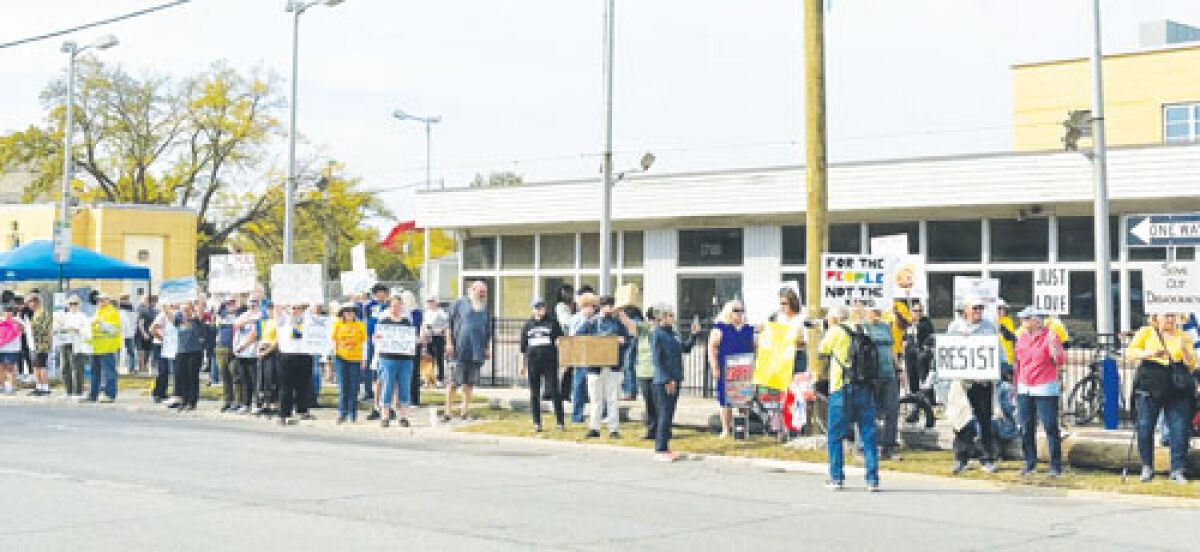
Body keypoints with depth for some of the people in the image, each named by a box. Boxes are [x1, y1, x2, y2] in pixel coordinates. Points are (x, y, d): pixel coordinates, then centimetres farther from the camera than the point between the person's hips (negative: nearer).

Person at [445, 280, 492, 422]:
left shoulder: (485, 309, 16)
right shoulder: (460, 304, 4)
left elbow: (488, 331, 21)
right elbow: (449, 324, 2)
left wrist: (488, 348, 13)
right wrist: (449, 343, -5)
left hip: (477, 352, 4)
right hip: (460, 351, -4)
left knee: (469, 384, 7)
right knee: (454, 383, -6)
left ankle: (465, 411, 14)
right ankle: (447, 412, -1)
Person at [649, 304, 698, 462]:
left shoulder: (673, 333, 13)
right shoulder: (657, 334, -10)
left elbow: (686, 348, 23)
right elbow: (656, 360, -15)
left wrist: (693, 335, 9)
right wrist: (667, 380, -18)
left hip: (675, 380, 8)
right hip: (663, 382, -8)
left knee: (669, 414, 11)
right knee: (664, 415, -6)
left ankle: (665, 446, 19)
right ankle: (660, 450, -1)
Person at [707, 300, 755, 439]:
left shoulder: (748, 330, 14)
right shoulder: (720, 328, 2)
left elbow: (755, 347, 20)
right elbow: (712, 348, -1)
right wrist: (715, 368, -8)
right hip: (726, 371, -3)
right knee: (725, 401, -1)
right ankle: (726, 430, 6)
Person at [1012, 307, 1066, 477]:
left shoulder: (1050, 336, -5)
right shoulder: (1022, 338, 13)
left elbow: (1060, 361, -11)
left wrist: (1052, 344, -25)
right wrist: (1015, 384, 19)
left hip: (1045, 390, -6)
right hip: (1024, 390, 6)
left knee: (1050, 428, -5)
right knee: (1026, 429, 9)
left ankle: (1056, 466, 0)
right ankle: (1030, 463, 18)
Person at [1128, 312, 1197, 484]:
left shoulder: (1183, 336, 13)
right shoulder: (1147, 332, 10)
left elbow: (1192, 364, 7)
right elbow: (1131, 351, 0)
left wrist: (1184, 350, -12)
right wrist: (1150, 353, -15)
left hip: (1178, 390, 1)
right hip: (1149, 387, -1)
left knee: (1179, 430, -4)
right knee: (1145, 428, 0)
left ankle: (1178, 471, 4)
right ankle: (1147, 468, 14)